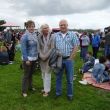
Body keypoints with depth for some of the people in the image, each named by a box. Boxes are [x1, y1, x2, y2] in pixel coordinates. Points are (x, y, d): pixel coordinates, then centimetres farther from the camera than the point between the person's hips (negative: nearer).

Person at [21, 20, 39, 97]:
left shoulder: (35, 35, 5)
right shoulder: (25, 36, -16)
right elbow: (23, 49, -18)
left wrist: (37, 55, 11)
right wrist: (26, 59, -20)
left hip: (34, 58, 7)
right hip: (28, 58, -6)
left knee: (31, 73, 21)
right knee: (26, 75, 2)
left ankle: (30, 86, 38)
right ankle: (24, 90, 16)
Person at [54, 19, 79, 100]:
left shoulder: (72, 34, 1)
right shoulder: (55, 35, 6)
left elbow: (76, 47, -3)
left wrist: (71, 58, -8)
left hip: (68, 59, -2)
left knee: (70, 78, 6)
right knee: (58, 77, 12)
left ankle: (70, 94, 21)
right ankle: (58, 92, 27)